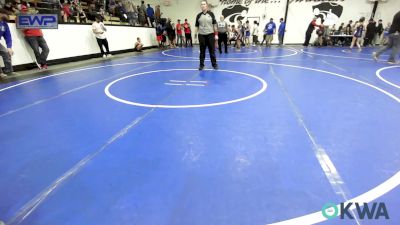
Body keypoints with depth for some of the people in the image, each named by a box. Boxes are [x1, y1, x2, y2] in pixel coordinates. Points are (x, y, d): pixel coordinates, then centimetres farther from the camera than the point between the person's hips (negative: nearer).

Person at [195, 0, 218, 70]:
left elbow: (214, 25, 3)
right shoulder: (198, 15, 6)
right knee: (202, 51, 5)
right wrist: (196, 34, 2)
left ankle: (214, 64, 13)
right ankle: (201, 65, 14)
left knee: (212, 50, 3)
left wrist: (216, 34, -2)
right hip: (201, 35, 1)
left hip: (210, 34, -1)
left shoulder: (211, 14, 3)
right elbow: (197, 26, 9)